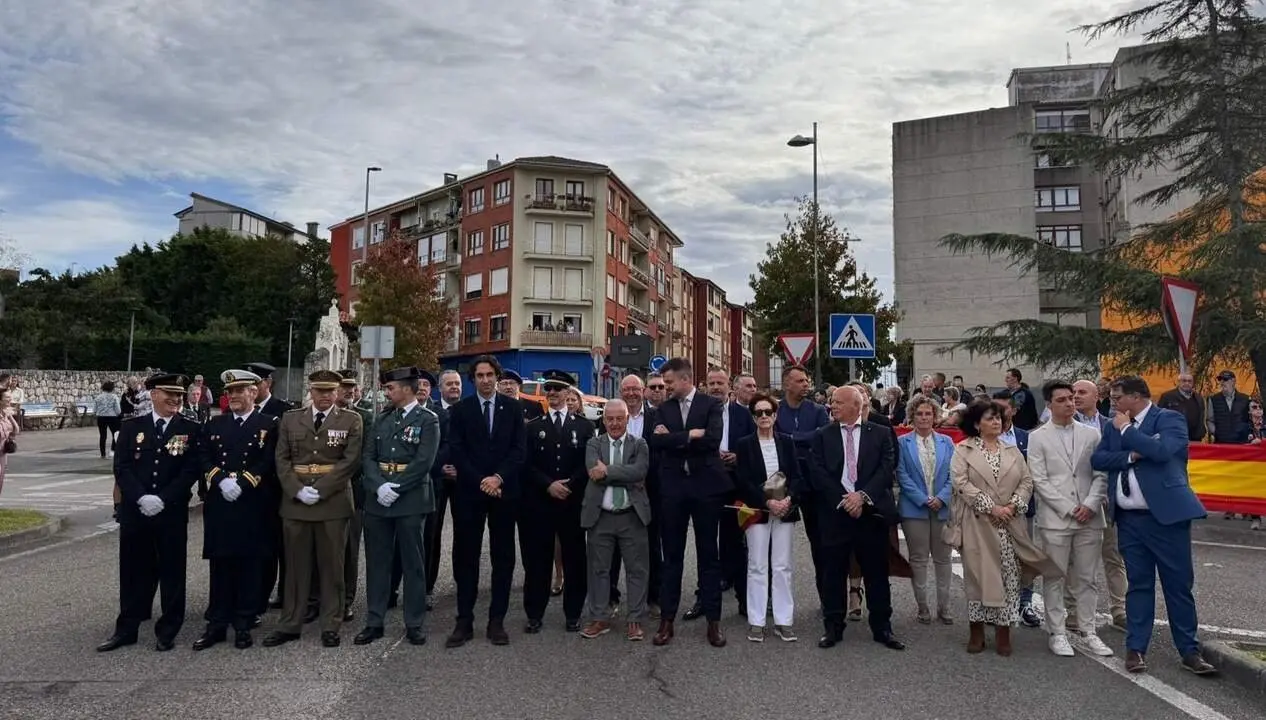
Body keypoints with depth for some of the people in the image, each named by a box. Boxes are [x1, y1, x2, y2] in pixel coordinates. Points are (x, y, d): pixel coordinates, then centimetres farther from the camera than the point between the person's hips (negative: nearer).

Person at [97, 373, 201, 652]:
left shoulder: (190, 429, 0)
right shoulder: (132, 426, 5)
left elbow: (190, 471, -6)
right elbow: (121, 468, -1)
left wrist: (162, 499, -15)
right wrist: (141, 498, -14)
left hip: (172, 513, -1)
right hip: (134, 511, 2)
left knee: (171, 571, 5)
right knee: (133, 571, 10)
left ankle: (168, 631, 17)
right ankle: (127, 629, 24)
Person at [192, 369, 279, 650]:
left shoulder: (268, 425, 2)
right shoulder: (213, 424, 12)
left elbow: (267, 463, -7)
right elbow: (203, 459, 3)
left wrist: (241, 483, -17)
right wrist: (222, 480, -12)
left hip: (252, 506, -3)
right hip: (218, 505, 3)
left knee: (248, 566, 4)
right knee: (219, 565, 8)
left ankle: (244, 625, 14)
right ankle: (217, 624, 16)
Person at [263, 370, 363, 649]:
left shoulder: (351, 420, 2)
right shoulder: (290, 419, 10)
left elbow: (350, 460, -6)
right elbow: (282, 460, 5)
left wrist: (319, 490, -14)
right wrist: (298, 490, -10)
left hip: (333, 502, -2)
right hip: (295, 501, 2)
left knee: (332, 566, 5)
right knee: (296, 565, 9)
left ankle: (330, 626, 15)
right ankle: (290, 624, 20)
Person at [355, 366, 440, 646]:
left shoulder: (428, 420, -4)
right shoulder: (381, 420, 13)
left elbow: (423, 462, -13)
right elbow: (368, 457, 5)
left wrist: (395, 488, -16)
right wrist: (379, 486, -12)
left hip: (411, 500, -5)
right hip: (378, 499, 5)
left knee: (413, 563, 4)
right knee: (377, 561, 10)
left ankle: (414, 623, 14)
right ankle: (374, 621, 20)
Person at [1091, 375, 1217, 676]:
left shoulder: (1170, 419, -4)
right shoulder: (1114, 426, 11)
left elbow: (1161, 450, -22)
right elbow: (1097, 459, 1)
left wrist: (1127, 430, -11)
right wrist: (1130, 456, -13)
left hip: (1166, 515, -4)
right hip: (1129, 520, 4)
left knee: (1178, 584, 5)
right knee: (1138, 584, 10)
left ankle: (1189, 651, 17)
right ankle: (1136, 648, 16)